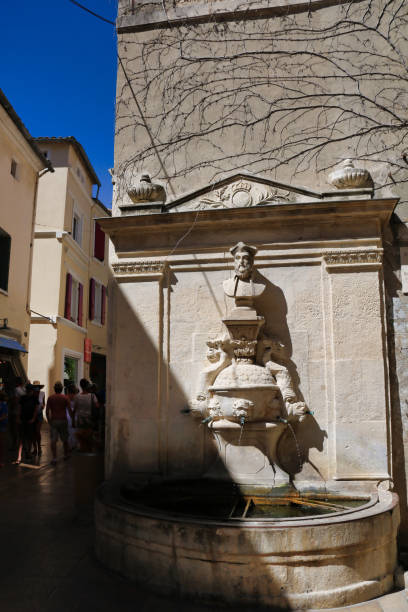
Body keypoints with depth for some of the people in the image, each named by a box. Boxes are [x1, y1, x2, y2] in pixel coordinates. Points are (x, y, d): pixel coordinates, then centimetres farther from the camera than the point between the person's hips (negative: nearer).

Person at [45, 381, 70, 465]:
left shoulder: (50, 398, -1)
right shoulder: (65, 398, -4)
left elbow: (47, 411, -3)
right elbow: (70, 410, -5)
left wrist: (49, 420, 9)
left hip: (53, 420, 0)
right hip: (63, 420, 0)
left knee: (53, 440, 0)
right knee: (64, 439, 16)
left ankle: (54, 458, -7)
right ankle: (66, 454, 31)